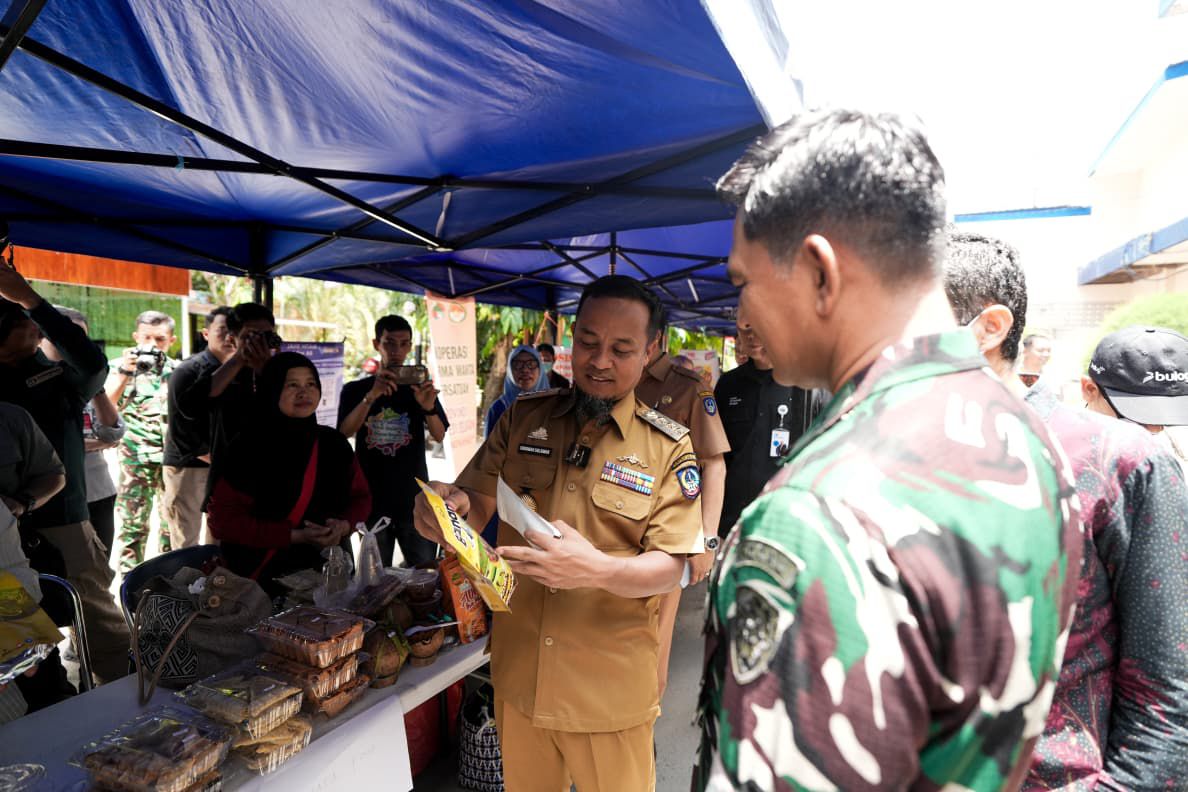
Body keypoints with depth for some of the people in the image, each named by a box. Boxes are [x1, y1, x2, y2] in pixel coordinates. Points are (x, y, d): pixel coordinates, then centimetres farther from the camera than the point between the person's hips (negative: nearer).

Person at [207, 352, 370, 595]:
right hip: (260, 577, -3)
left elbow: (361, 497, 10)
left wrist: (344, 525, -12)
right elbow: (222, 520, -11)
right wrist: (294, 536, -19)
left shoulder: (334, 443, 1)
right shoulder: (249, 448, -11)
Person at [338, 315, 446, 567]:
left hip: (415, 498, 0)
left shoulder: (419, 388, 6)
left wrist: (428, 407, -27)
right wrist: (371, 396, -28)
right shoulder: (355, 390, 4)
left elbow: (439, 435, -6)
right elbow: (345, 431, -12)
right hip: (372, 498, 0)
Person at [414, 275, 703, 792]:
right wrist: (450, 506, -24)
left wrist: (599, 569, -32)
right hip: (519, 673, 3)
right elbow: (477, 504, 1)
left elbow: (668, 569, -11)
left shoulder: (669, 448, -8)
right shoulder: (523, 419, -1)